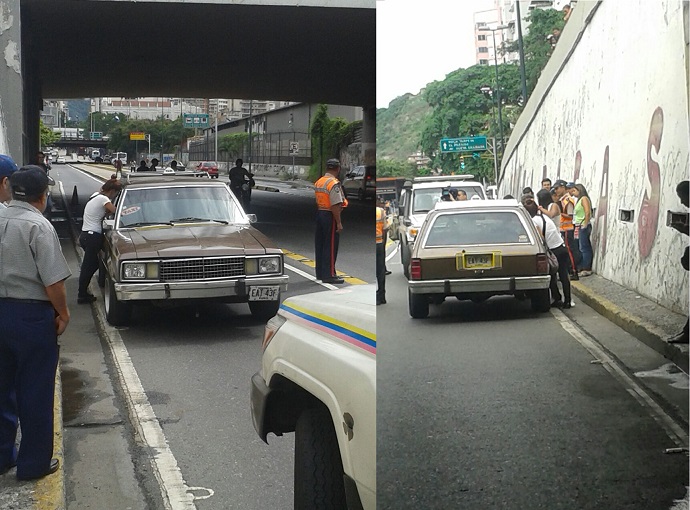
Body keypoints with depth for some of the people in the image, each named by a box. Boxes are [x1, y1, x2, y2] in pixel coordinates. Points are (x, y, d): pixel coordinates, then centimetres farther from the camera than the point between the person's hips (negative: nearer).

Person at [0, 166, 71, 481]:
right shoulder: (39, 226, -17)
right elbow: (53, 281, -21)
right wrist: (62, 314, -6)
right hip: (32, 315, -6)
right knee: (35, 392, 5)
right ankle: (33, 463, 15)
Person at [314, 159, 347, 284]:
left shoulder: (318, 182, 10)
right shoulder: (334, 184, -17)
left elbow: (316, 201, 13)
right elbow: (335, 206, -21)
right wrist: (339, 223, -20)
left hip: (319, 213, 9)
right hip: (330, 216, -9)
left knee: (320, 244, 15)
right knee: (331, 246, -3)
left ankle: (320, 273, 24)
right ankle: (329, 275, -1)